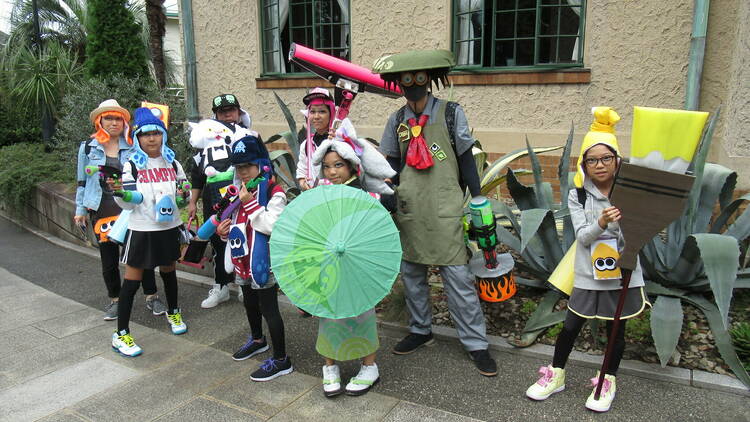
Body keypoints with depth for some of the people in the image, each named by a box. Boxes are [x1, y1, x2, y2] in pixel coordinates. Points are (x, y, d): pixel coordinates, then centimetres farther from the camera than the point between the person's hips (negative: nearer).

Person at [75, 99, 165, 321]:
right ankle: (114, 300, 26)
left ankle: (151, 297, 13)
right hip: (102, 209, 2)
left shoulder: (132, 147, 1)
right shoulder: (88, 148, 6)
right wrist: (80, 209, 10)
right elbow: (82, 180, 11)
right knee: (109, 258, 9)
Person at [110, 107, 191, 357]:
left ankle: (173, 313, 41)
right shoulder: (132, 165, -5)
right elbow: (128, 202, -8)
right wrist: (120, 192, -29)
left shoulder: (172, 163, 5)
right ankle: (121, 334, 7)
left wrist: (183, 195, -9)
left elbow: (183, 192, 13)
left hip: (169, 226, 4)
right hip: (141, 229, -3)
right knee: (132, 278, -1)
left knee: (168, 270, 19)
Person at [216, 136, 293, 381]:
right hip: (242, 261, 9)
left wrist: (250, 203, -27)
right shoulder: (238, 192, 8)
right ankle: (257, 340, 49)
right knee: (250, 303, 25)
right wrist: (223, 231, 1)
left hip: (263, 263, -9)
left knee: (268, 309, -2)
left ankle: (281, 360, 10)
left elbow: (271, 226, -28)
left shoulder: (274, 193, -16)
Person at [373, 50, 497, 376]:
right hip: (409, 211, 4)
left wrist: (477, 201, -1)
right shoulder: (396, 121, 9)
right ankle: (420, 330, 33)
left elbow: (466, 161, 2)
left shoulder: (451, 113, 0)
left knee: (458, 277, -3)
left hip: (444, 211, -4)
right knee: (411, 273, 14)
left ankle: (476, 343, 10)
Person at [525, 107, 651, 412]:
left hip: (623, 276, 0)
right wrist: (602, 222, -32)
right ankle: (556, 376, 30)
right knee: (570, 328, 8)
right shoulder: (577, 196, -5)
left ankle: (608, 382, 35)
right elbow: (582, 236, -13)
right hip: (588, 276, 0)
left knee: (616, 330, 14)